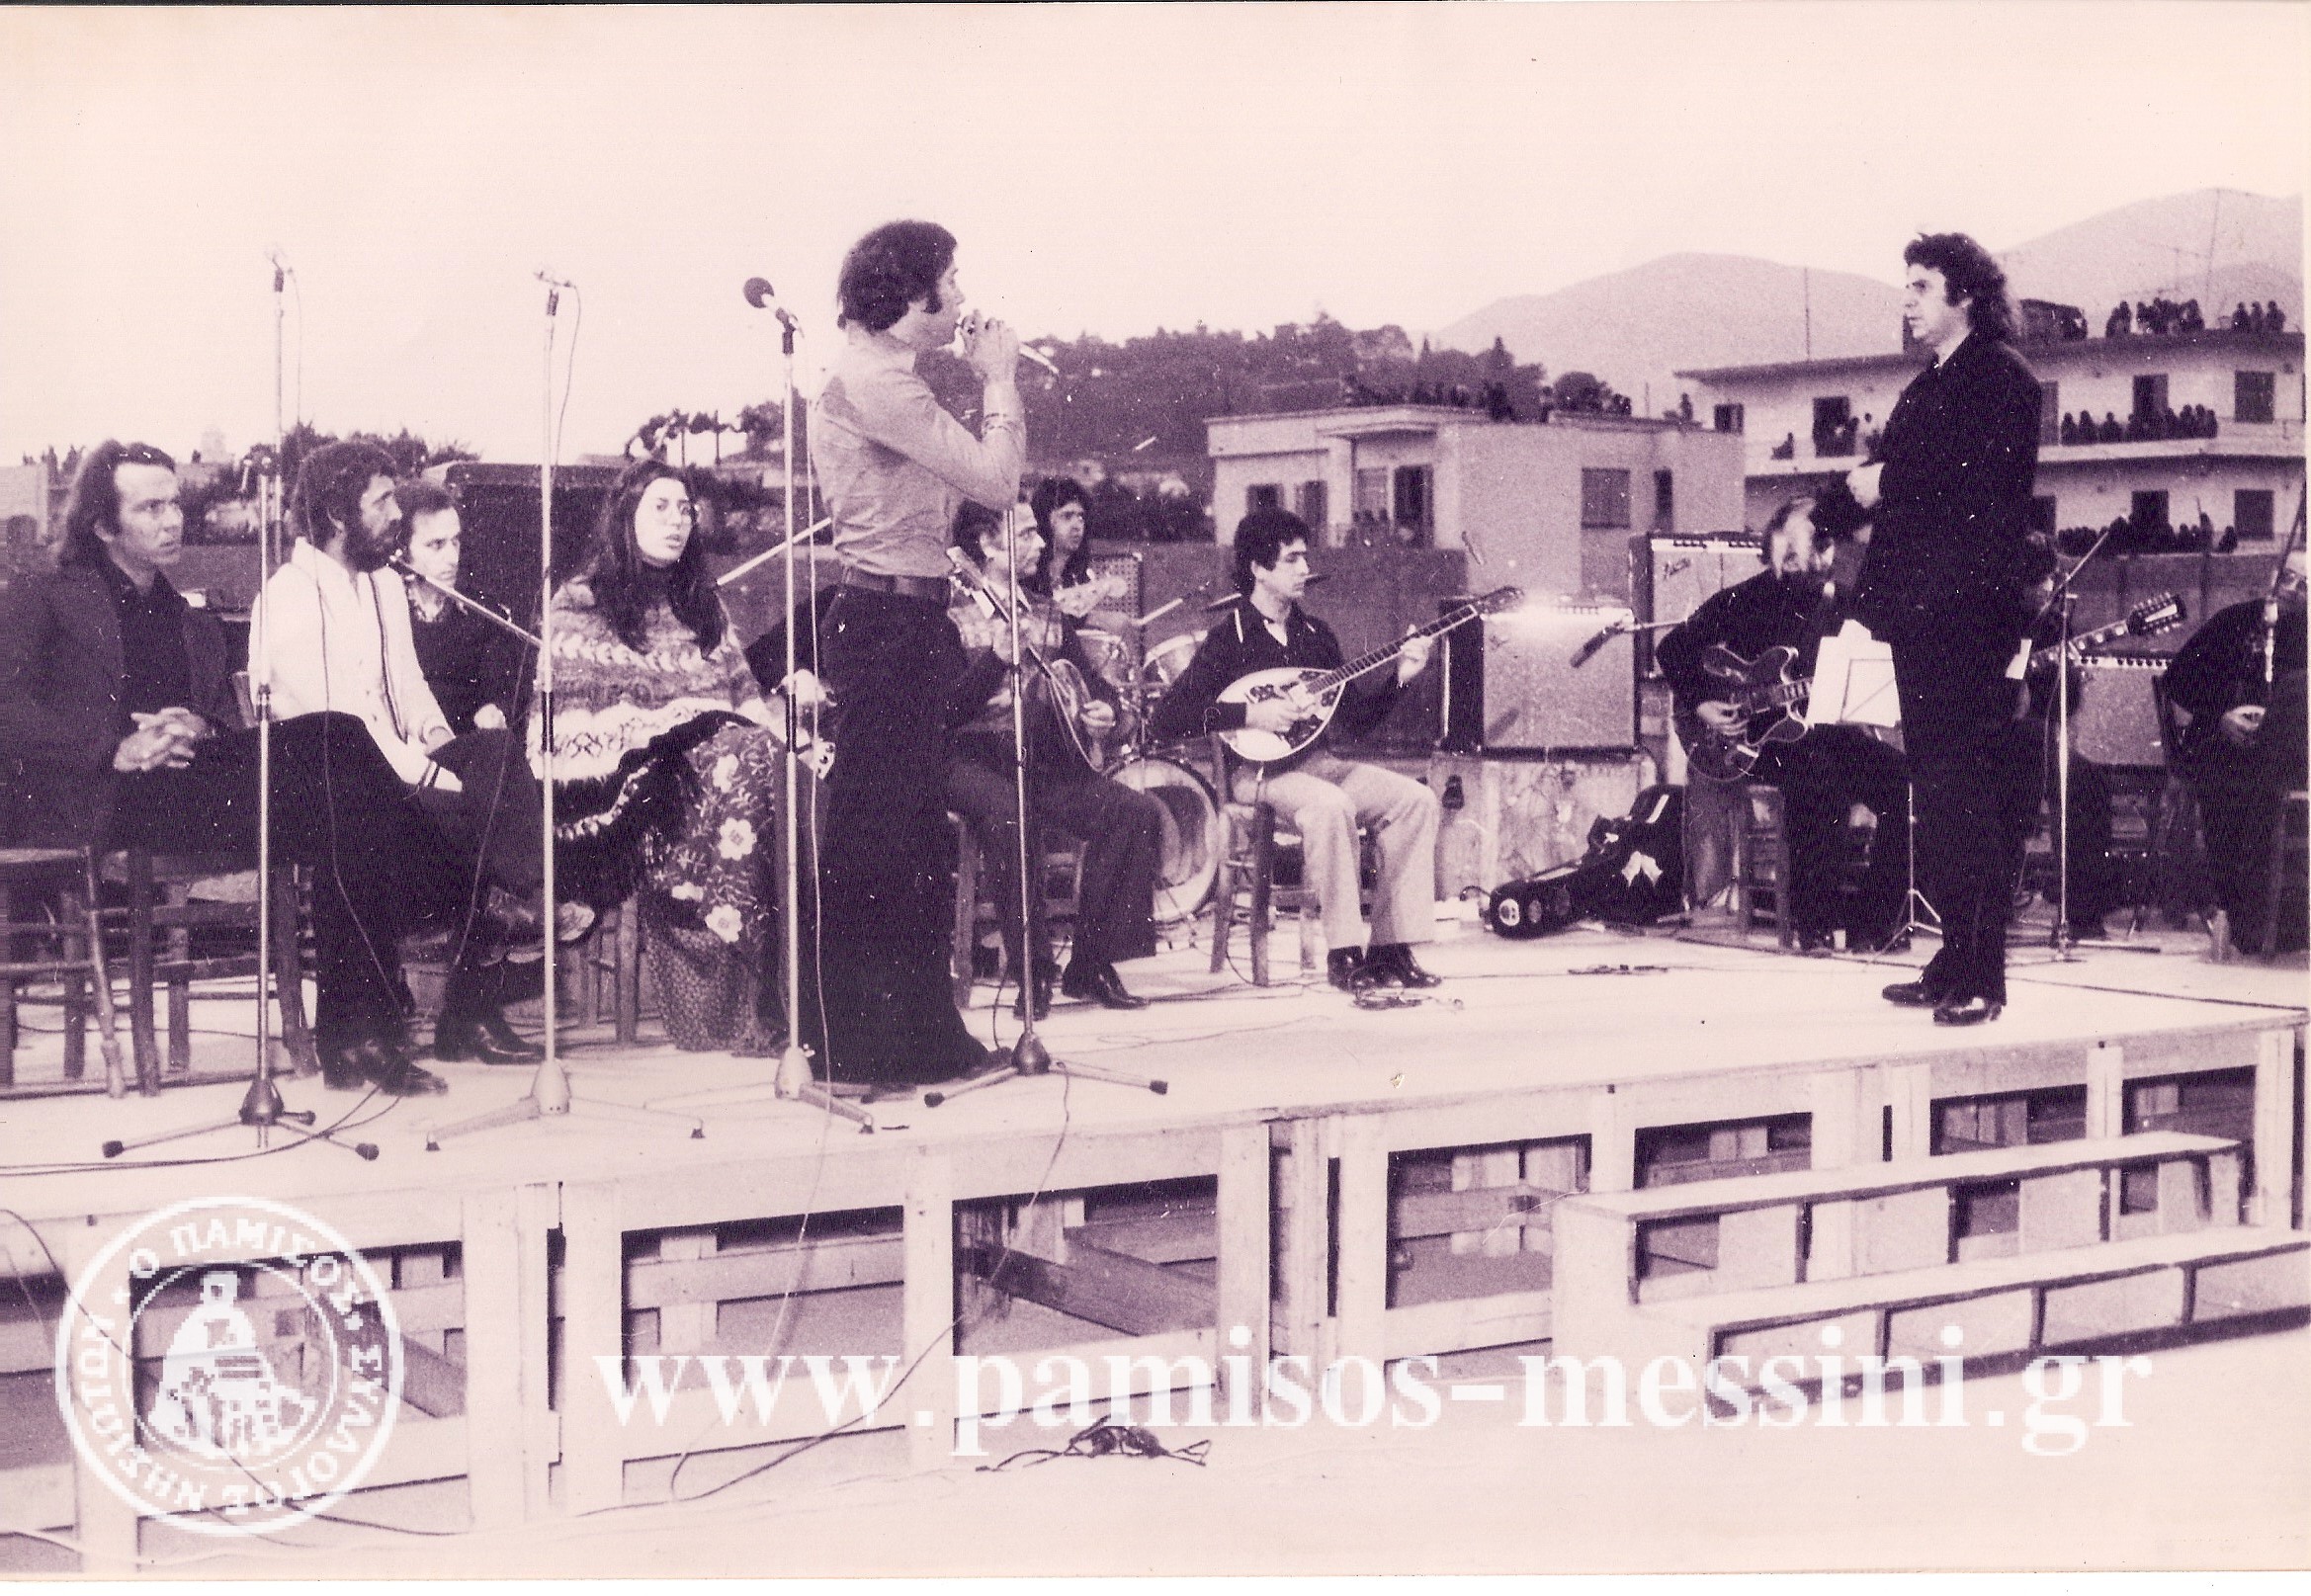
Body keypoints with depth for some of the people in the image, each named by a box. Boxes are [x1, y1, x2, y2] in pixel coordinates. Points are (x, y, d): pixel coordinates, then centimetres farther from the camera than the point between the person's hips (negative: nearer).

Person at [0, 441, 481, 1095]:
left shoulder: (195, 623, 31)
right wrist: (116, 748, -14)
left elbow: (233, 723, 21)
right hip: (105, 807, -6)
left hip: (195, 783, 6)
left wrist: (200, 730, -4)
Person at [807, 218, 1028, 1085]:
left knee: (916, 840, 14)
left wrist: (996, 382, 12)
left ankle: (921, 1037, 22)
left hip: (904, 622, 11)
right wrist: (999, 380, -3)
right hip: (888, 620, -11)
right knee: (871, 841, -7)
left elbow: (971, 481, 17)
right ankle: (862, 1047, -2)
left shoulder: (882, 375, 20)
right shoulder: (873, 379, -14)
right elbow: (996, 481, -17)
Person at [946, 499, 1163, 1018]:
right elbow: (950, 708, -14)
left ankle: (1090, 966, -10)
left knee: (1139, 812, -18)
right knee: (1008, 815, -39)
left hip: (1047, 759, 6)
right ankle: (1033, 973, -26)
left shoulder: (1049, 616, 17)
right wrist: (998, 658, -27)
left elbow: (1093, 681, 23)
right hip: (975, 760, -6)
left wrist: (1102, 710, 0)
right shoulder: (953, 619, -1)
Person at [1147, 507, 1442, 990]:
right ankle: (1345, 954, -28)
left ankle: (1392, 946, -13)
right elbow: (1165, 721, -14)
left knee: (1416, 799, -14)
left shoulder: (1315, 634, 15)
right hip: (1257, 773, -7)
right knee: (1330, 805, -36)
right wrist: (1250, 715, -20)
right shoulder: (1228, 636, -5)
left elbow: (1353, 720, 17)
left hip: (1317, 762, 7)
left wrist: (1399, 676, 2)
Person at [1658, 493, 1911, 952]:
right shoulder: (1741, 600, 1)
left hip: (1825, 728, 5)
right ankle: (1814, 922, -24)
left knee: (1900, 776, -18)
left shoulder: (1838, 606, 14)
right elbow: (1673, 650, 2)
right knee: (1821, 776, -35)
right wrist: (1699, 704, -9)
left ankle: (1873, 922, -12)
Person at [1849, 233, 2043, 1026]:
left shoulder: (2001, 375, -5)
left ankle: (1981, 976, -11)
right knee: (1935, 786, 9)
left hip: (1967, 608, -9)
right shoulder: (1927, 388, 23)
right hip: (1920, 609, 9)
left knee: (1966, 789, -11)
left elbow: (1983, 485, -17)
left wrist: (1889, 481, -10)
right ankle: (1955, 960, 14)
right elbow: (1882, 480, 22)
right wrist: (1863, 481, 2)